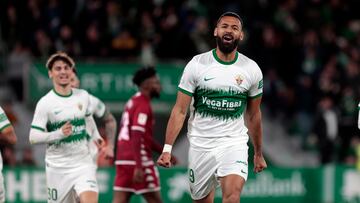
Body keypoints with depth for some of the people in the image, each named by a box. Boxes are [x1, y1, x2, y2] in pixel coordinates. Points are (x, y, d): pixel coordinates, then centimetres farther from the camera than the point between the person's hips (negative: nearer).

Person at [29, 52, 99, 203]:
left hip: (83, 163, 2)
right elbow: (33, 137, -14)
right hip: (58, 166, -2)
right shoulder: (45, 103, -9)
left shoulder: (83, 96, 4)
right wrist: (59, 133, -26)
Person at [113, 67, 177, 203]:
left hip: (123, 159, 9)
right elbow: (136, 137, -21)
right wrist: (139, 167, -26)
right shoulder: (143, 105, -11)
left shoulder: (133, 102, 19)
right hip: (139, 160, -9)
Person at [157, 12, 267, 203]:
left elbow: (253, 115, 14)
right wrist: (167, 149, -10)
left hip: (234, 142, 0)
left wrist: (258, 153, 19)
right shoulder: (197, 65, -3)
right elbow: (179, 111, -2)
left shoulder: (252, 70, 2)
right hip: (200, 143, 0)